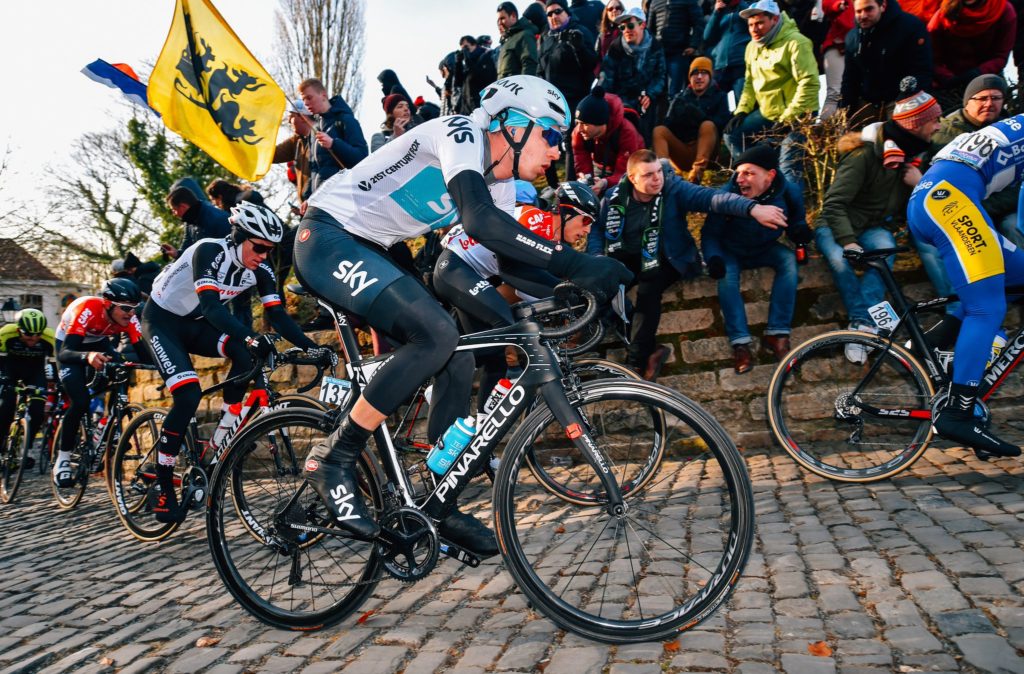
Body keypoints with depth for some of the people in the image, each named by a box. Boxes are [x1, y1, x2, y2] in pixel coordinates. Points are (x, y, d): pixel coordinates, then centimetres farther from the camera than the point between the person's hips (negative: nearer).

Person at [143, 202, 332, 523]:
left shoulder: (261, 271, -12)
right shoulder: (210, 251, -29)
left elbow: (278, 315, -14)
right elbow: (211, 305, -42)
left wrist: (311, 346, -28)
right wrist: (251, 336, -56)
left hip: (195, 323, 6)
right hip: (162, 319, -5)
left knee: (247, 354, -24)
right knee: (189, 395, -23)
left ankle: (222, 435, -9)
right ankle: (162, 489, -9)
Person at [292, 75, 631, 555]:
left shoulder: (499, 183, 7)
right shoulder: (460, 134, -19)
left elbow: (509, 258, 10)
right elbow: (480, 221, -36)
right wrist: (574, 264, -37)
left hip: (366, 251, 9)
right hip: (327, 237, -9)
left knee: (458, 364, 0)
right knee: (436, 334, -28)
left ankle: (440, 506, 11)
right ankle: (333, 459, -13)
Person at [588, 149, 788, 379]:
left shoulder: (674, 189, -14)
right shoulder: (615, 197, -5)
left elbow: (711, 197, -27)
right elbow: (596, 228, 0)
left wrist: (753, 208, -42)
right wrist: (598, 258, -20)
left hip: (664, 259, -3)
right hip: (628, 257, 3)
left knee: (648, 289, -31)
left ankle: (637, 360, -22)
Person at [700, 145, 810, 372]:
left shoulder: (789, 194, -18)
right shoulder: (727, 195, -26)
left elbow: (796, 221, -1)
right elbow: (709, 233, -18)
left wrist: (800, 230, -27)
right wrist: (713, 258, -38)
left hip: (765, 250, 2)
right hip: (731, 252, -2)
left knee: (789, 259, -29)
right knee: (726, 276, -34)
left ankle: (776, 334, -24)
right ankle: (740, 343, -30)